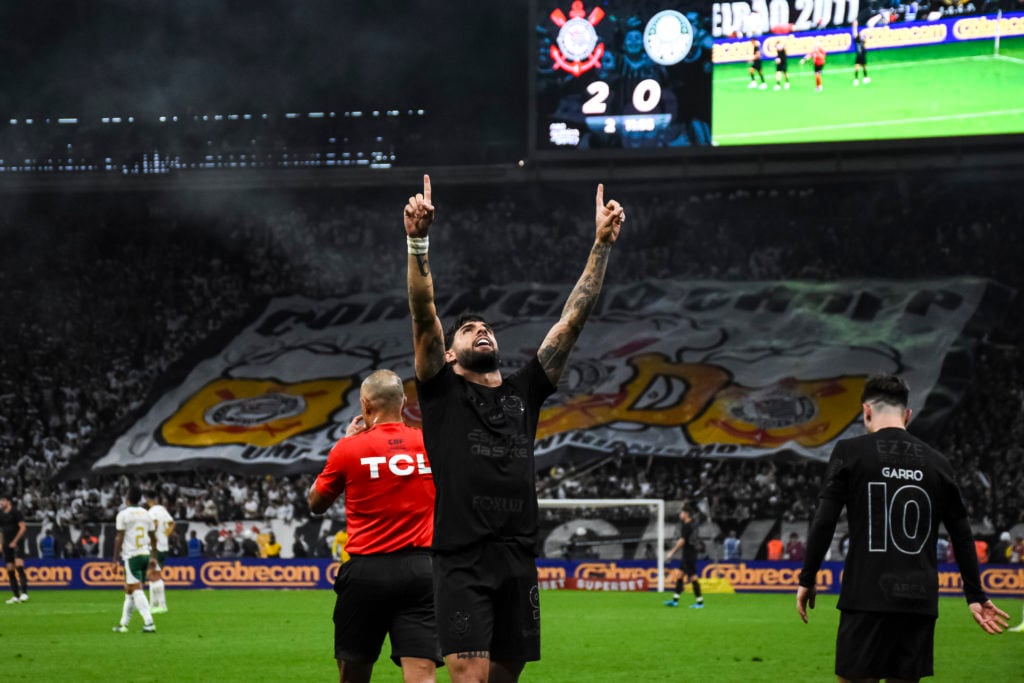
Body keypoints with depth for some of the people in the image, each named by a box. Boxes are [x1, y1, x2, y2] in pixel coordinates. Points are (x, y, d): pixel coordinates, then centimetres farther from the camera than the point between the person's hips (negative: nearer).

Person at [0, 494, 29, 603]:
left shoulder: (16, 512, -4)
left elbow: (22, 527, -8)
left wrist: (15, 541, -12)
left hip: (17, 544, -6)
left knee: (19, 567, -20)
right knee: (10, 570, 3)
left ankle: (24, 593, -23)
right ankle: (16, 596, 6)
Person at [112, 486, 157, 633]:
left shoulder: (123, 514, -7)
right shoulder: (146, 514, 11)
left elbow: (119, 538, -10)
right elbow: (153, 537, 14)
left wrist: (115, 559, -6)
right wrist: (153, 557, 22)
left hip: (131, 555, -6)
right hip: (145, 554, 6)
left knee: (136, 589, -9)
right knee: (129, 590, 15)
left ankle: (149, 622, -22)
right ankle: (124, 623, 20)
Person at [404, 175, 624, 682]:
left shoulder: (524, 391, 17)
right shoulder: (442, 391, 7)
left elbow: (572, 319, 15)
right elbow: (423, 315, -6)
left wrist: (602, 245, 10)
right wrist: (418, 241, -19)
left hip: (518, 563, 5)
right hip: (463, 563, -5)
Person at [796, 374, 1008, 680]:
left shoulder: (851, 452, 0)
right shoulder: (937, 463, 10)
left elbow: (824, 522, -5)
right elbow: (962, 534, 13)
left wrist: (807, 579, 4)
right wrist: (975, 595, 21)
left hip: (868, 598, -4)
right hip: (920, 601, 4)